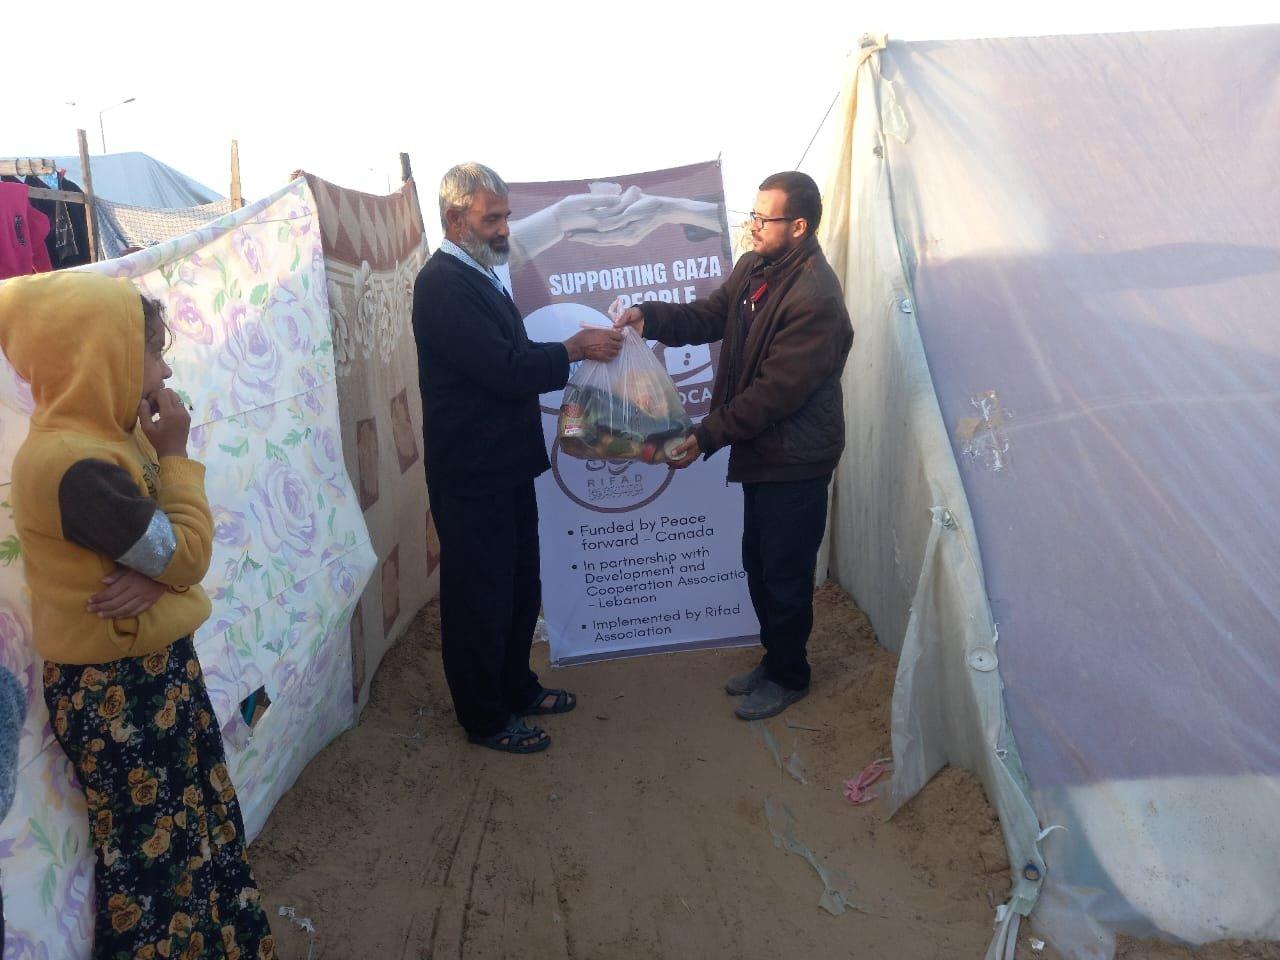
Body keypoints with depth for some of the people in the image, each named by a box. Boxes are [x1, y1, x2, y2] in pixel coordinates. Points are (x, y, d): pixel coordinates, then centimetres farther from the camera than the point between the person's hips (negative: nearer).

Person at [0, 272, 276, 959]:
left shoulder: (106, 437, 3)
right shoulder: (77, 465, -27)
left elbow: (170, 546, 3)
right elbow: (188, 556, -22)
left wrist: (153, 576, -19)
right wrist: (176, 454, -14)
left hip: (152, 669, 9)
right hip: (116, 693, -9)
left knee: (194, 821, 23)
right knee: (150, 849, 11)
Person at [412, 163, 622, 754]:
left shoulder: (480, 276, 12)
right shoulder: (442, 285, -20)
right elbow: (504, 369, -26)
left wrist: (566, 354, 5)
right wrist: (573, 349, -17)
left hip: (507, 467, 10)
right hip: (471, 477, -10)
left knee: (519, 590, 21)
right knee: (479, 600, 6)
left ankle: (516, 688, 40)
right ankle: (484, 719, 23)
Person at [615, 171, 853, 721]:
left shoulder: (814, 298, -25)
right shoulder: (754, 268, 4)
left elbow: (777, 390, -26)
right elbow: (709, 317, 10)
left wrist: (708, 435, -23)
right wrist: (651, 317, -9)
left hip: (795, 458, -9)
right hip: (761, 448, 9)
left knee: (784, 573, 7)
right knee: (759, 564, 20)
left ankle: (788, 676, 28)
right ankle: (774, 659, 39)